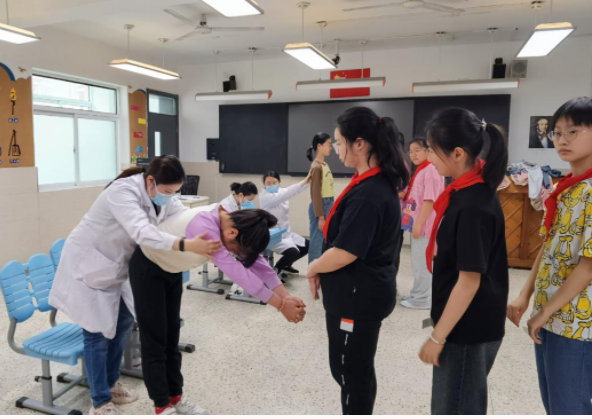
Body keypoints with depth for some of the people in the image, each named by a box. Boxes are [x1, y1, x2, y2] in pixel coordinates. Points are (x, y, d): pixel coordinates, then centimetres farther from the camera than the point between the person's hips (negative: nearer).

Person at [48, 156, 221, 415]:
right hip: (86, 266, -8)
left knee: (122, 322, 15)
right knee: (97, 334, -1)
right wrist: (187, 245, -59)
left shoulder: (161, 196, -7)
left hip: (114, 267, 8)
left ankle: (110, 384, 34)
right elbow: (142, 232, -48)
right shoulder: (122, 192, -33)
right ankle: (100, 403, 17)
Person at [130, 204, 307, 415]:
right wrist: (281, 305, -39)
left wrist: (287, 297, -28)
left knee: (171, 336, 14)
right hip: (148, 269, -7)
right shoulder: (204, 225, -41)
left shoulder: (231, 221, -15)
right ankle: (162, 406, 15)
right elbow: (236, 271, -43)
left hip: (172, 270, 8)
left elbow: (256, 262, -17)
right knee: (155, 340, 0)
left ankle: (175, 397, 27)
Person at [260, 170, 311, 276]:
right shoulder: (264, 196, -18)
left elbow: (295, 191, -12)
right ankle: (275, 270, -1)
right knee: (294, 252, -27)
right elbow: (282, 196, -34)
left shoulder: (281, 191, 3)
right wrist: (303, 182, -40)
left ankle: (286, 265, 27)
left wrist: (308, 180, -32)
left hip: (287, 232, 8)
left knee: (307, 246, 12)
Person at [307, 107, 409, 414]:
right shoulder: (380, 183, 6)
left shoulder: (367, 194, -25)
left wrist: (313, 269, -8)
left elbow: (344, 253, -27)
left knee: (350, 372, 9)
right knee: (356, 370, 23)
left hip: (357, 297, -10)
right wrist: (322, 267, 4)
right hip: (365, 292, 10)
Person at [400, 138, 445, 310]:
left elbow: (430, 200, -21)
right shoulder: (420, 170, 14)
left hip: (423, 225, -10)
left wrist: (419, 223, -22)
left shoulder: (430, 170, -15)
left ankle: (422, 299, 10)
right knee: (417, 262, 18)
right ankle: (417, 294, 30)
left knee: (421, 263, -1)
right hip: (416, 223, 10)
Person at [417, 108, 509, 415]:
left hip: (468, 329, -9)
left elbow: (469, 281, -24)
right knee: (465, 404, 24)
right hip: (467, 323, 9)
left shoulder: (473, 206, -26)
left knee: (456, 408, 9)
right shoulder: (469, 188, 2)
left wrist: (437, 336, -16)